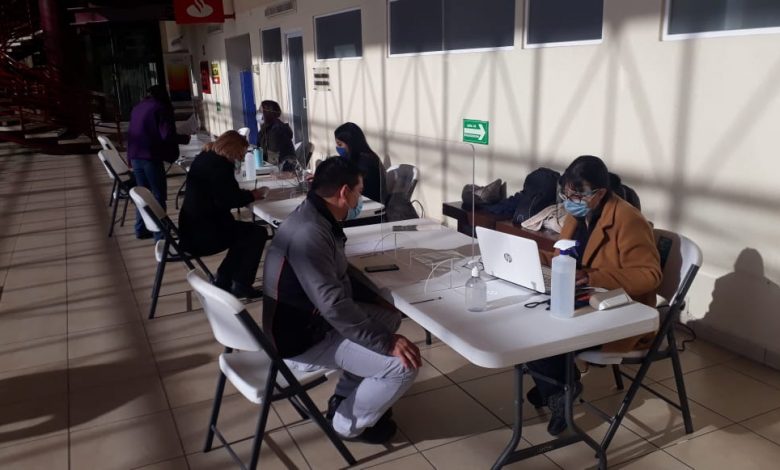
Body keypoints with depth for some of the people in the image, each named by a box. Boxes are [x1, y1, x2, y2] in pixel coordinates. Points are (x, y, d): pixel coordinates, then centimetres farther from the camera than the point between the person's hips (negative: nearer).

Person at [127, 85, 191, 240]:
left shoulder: (137, 108, 15)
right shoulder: (160, 108, -7)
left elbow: (134, 132, 21)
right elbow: (167, 135, -16)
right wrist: (185, 139, -1)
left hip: (135, 156, 7)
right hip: (150, 157, -7)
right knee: (158, 196, -2)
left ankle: (141, 229, 23)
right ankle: (160, 234, -2)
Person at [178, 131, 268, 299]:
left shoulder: (206, 157, 12)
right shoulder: (219, 164, -18)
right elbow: (229, 200, -19)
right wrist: (254, 194, -5)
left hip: (194, 228, 10)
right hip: (202, 233, -10)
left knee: (244, 232, 19)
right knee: (258, 233, -3)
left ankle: (224, 279, 21)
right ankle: (241, 285, 3)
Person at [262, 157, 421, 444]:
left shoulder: (315, 217, 3)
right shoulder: (309, 234, -30)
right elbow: (334, 306, -33)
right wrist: (387, 342, -27)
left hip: (310, 320, 10)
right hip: (301, 341, -10)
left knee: (389, 317, 20)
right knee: (403, 365, -15)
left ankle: (345, 397, 25)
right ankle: (349, 422, 11)